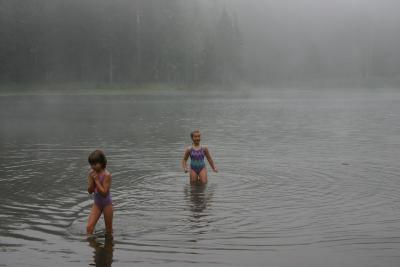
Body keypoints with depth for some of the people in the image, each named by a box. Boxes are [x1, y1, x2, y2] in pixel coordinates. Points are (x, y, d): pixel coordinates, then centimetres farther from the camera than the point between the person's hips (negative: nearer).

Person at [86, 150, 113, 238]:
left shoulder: (106, 175, -23)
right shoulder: (91, 173, -6)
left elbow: (104, 193, -26)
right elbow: (90, 191, -6)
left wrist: (97, 180, -27)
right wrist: (92, 179, -21)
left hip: (107, 203, -5)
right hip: (97, 203, 5)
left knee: (108, 230, 11)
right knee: (89, 227, -8)